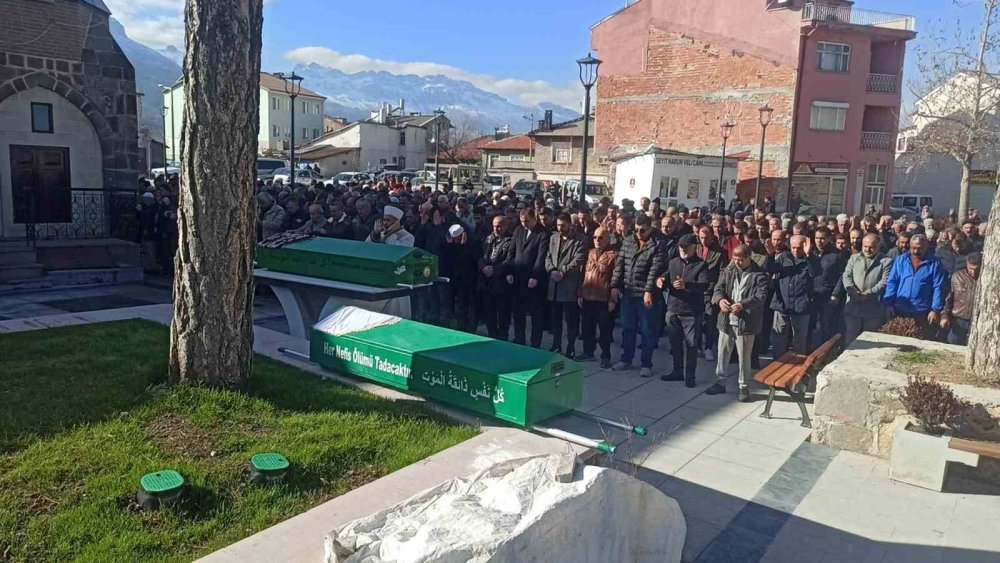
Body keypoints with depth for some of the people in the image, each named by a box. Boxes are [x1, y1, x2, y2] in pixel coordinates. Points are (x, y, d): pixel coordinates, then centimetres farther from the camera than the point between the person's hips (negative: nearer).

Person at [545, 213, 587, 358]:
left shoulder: (579, 240, -3)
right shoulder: (553, 238, 14)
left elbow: (577, 261, -12)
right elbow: (548, 257, 9)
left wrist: (562, 272, -17)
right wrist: (552, 270, -9)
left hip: (570, 285, -5)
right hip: (554, 284, 5)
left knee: (571, 319, 2)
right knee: (554, 318, 12)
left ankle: (571, 348, 12)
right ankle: (556, 345, 24)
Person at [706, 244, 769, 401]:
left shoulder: (759, 274, -7)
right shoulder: (727, 271, 6)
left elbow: (761, 296, -16)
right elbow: (718, 288, 2)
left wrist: (743, 304, -30)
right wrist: (720, 299, -21)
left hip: (746, 322, -4)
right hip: (726, 320, 4)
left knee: (744, 357, 6)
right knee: (722, 353, 14)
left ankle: (744, 387, 21)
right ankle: (720, 382, 29)